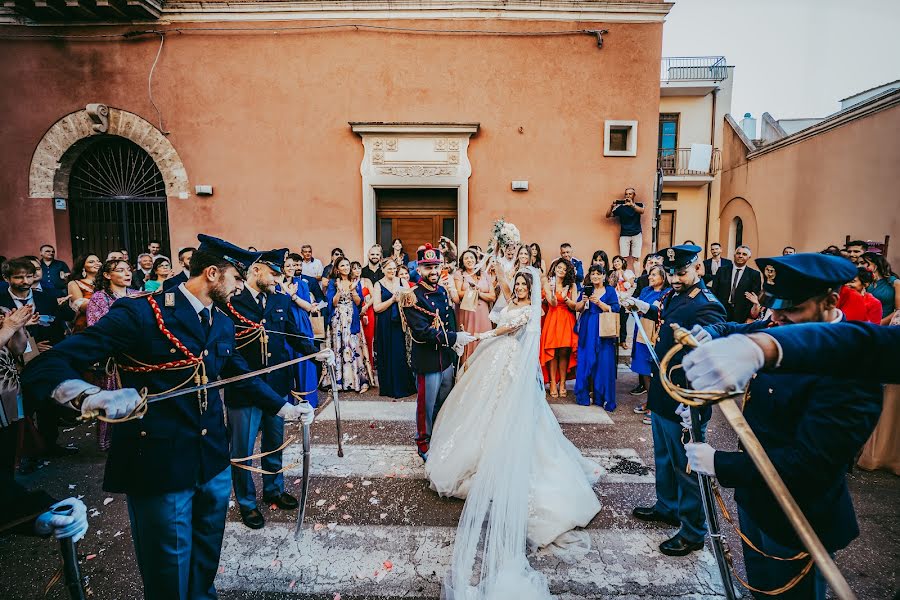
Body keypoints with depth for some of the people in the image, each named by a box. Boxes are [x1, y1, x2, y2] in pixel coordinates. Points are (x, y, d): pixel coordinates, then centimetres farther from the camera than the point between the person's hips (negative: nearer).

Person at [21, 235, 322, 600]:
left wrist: (285, 407, 14)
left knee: (206, 564, 23)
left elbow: (242, 374, 19)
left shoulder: (223, 324, 6)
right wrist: (91, 397, -40)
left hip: (213, 461, 6)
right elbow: (44, 368, -19)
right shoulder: (140, 312, -15)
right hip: (159, 464, -6)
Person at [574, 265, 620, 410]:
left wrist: (599, 302, -17)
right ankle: (584, 395, 13)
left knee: (604, 363, -4)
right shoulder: (586, 289, 11)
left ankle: (604, 398, 5)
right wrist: (583, 301, -11)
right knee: (585, 361, 3)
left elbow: (614, 310, -5)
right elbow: (577, 309, 8)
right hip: (587, 331, 2)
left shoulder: (610, 290, 5)